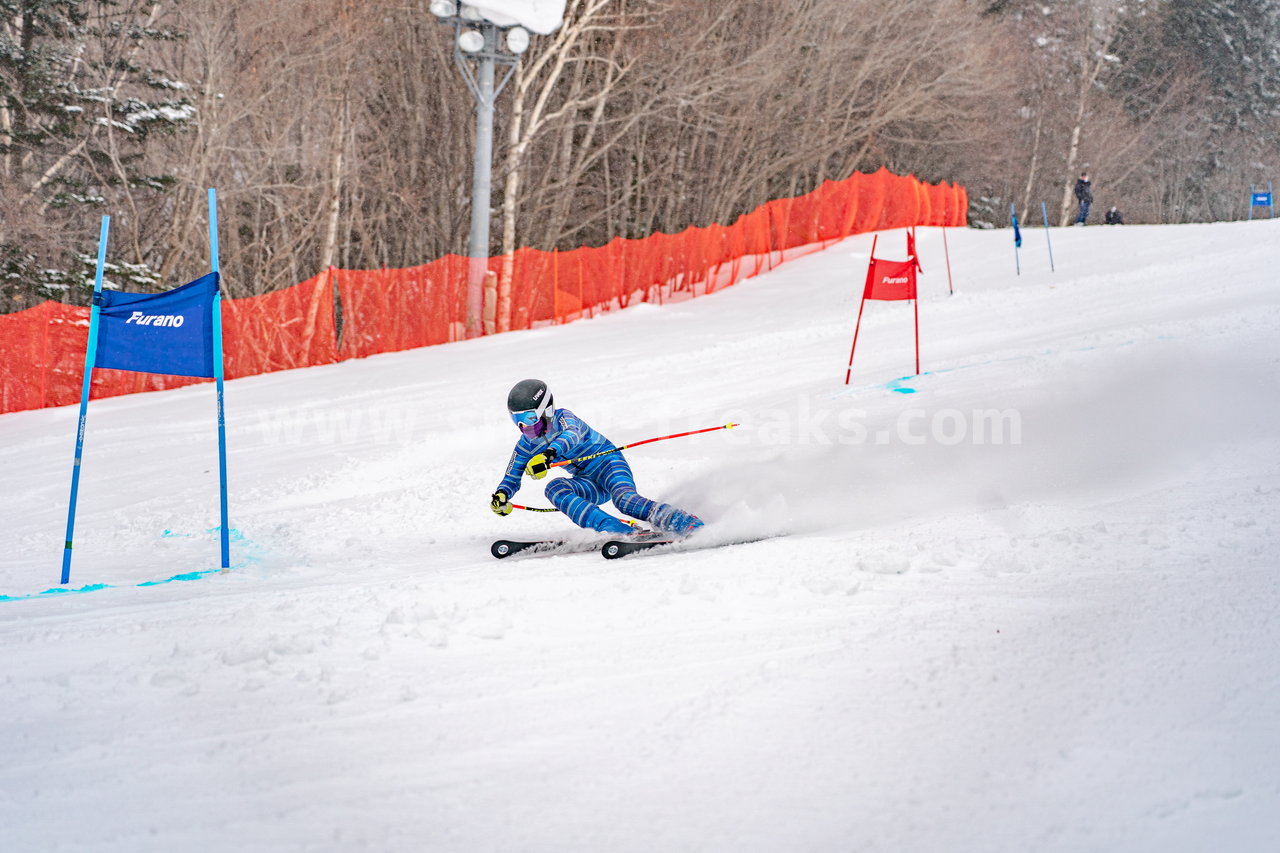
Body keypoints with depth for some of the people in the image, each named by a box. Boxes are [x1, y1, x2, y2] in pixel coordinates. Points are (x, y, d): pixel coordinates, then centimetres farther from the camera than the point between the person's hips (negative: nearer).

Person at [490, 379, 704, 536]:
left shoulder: (562, 417, -14)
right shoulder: (526, 445, 4)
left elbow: (571, 435, -38)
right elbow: (512, 479, 13)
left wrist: (548, 454, -59)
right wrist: (501, 496, -12)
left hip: (607, 461, -6)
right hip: (590, 485, 6)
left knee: (625, 499, -36)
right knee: (554, 488, -25)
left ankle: (691, 525, -39)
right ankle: (618, 531, -40)